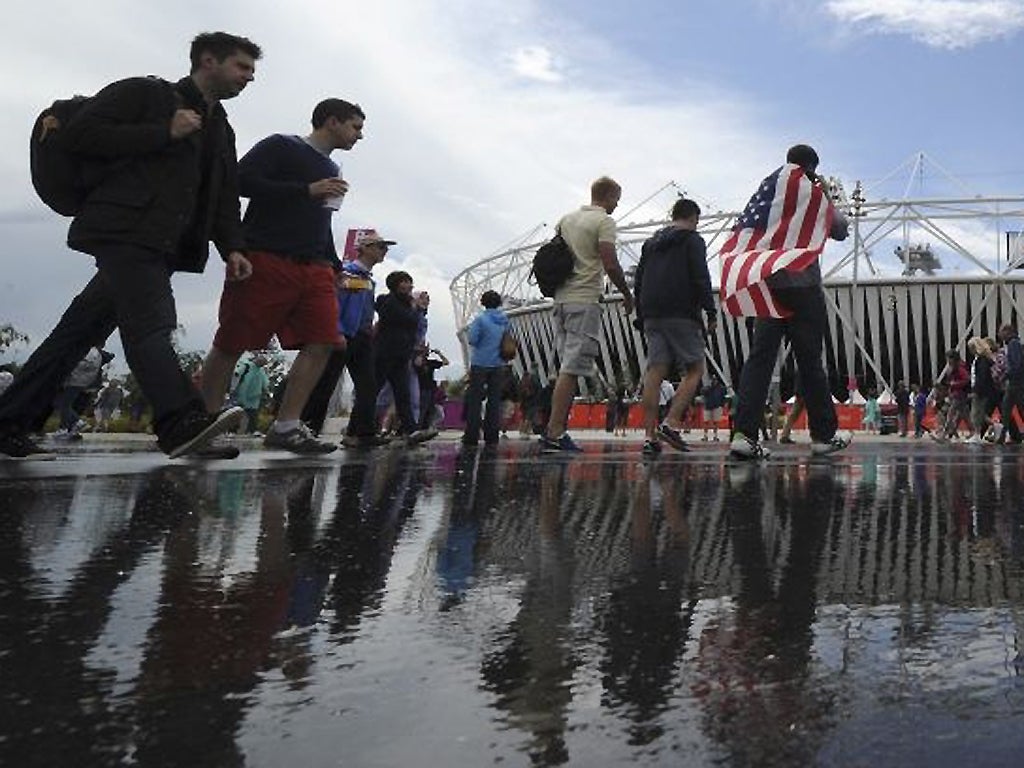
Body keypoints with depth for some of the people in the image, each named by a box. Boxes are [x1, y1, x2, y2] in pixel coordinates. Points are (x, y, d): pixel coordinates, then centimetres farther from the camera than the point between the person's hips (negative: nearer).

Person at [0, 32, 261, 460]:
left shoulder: (221, 131, 26)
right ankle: (182, 423, -35)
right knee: (151, 324, -23)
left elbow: (224, 198, 24)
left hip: (161, 247, 7)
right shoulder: (145, 93, 4)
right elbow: (79, 134, -5)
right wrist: (164, 133, -9)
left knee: (80, 331, 7)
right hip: (125, 230, -7)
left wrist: (231, 247, 6)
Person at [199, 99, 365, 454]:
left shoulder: (332, 170, 25)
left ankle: (285, 427, -8)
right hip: (266, 259, -7)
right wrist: (308, 190, -16)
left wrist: (335, 265, 20)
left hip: (314, 268, 7)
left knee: (322, 342, -9)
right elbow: (242, 180, -12)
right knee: (231, 344, -4)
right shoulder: (281, 146, 2)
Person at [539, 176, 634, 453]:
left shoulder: (566, 219, 18)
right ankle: (554, 432, -12)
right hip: (585, 301, -8)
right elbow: (611, 266, -13)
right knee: (571, 369, -9)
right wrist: (627, 295, -1)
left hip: (561, 300, 8)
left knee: (567, 367, 12)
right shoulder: (604, 221, -5)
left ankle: (556, 430, 10)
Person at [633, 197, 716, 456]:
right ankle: (671, 423, -15)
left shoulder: (651, 243, 23)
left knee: (655, 372, 0)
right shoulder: (693, 240, 3)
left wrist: (641, 317, 23)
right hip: (681, 315, -6)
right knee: (694, 369, 0)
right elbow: (701, 279, -8)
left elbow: (638, 281, 21)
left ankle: (650, 435, -6)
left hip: (652, 316, 6)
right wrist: (711, 312, -6)